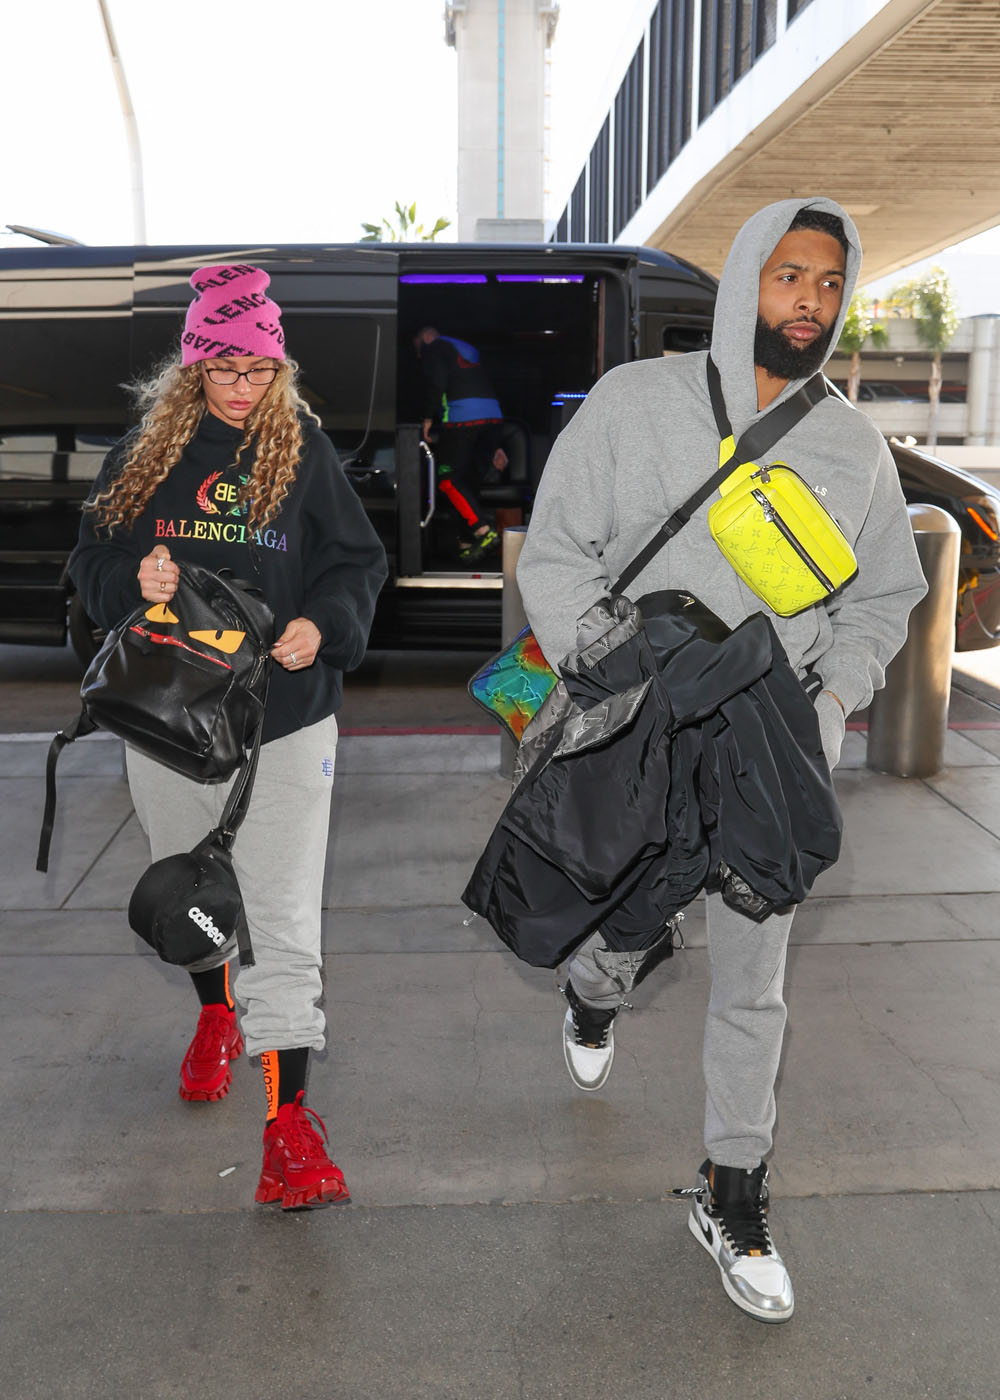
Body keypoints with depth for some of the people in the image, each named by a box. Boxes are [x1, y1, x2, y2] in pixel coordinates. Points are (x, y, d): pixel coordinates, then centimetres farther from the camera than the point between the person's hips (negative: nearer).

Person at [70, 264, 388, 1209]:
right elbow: (93, 562, 9)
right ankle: (216, 1018, 49)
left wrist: (322, 625, -16)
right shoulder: (144, 451, 5)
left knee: (284, 919, -7)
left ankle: (289, 1116, -1)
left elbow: (357, 562, 3)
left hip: (286, 722, -3)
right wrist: (134, 581, -13)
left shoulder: (304, 450, 1)